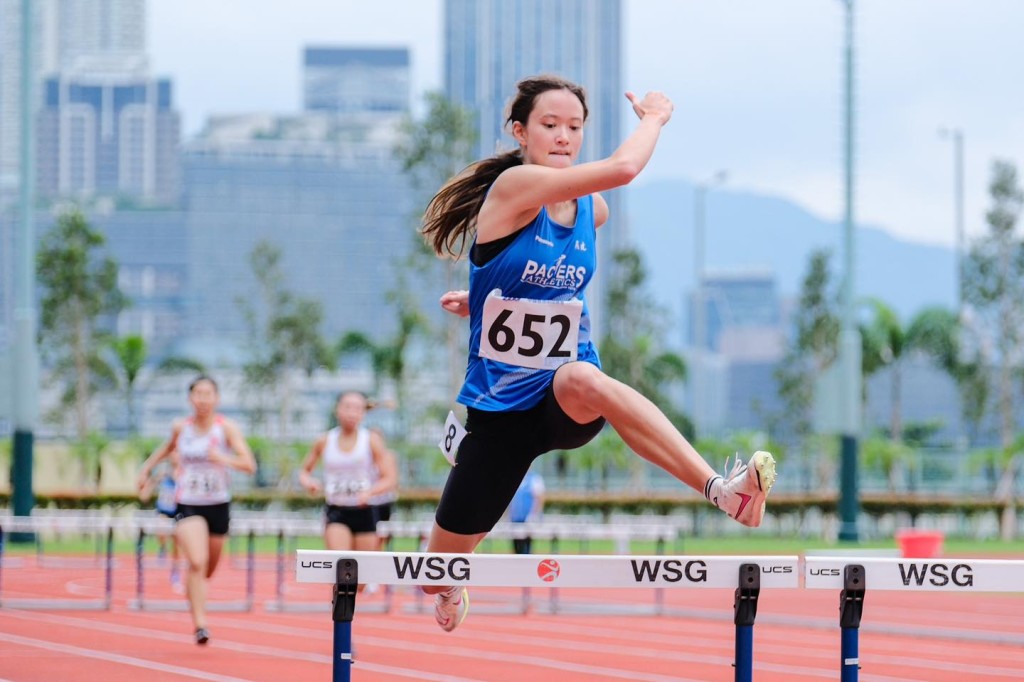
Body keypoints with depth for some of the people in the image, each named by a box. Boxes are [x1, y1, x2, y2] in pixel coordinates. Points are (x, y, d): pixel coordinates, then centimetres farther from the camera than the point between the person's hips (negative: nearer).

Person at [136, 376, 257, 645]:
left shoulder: (227, 428, -7)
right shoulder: (180, 427, 0)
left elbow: (250, 465, -16)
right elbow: (169, 445, 25)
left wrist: (225, 459, -32)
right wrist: (147, 467, 21)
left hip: (218, 506, 1)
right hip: (188, 505, -1)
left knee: (207, 570, 15)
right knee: (197, 562, -22)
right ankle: (200, 624, -25)